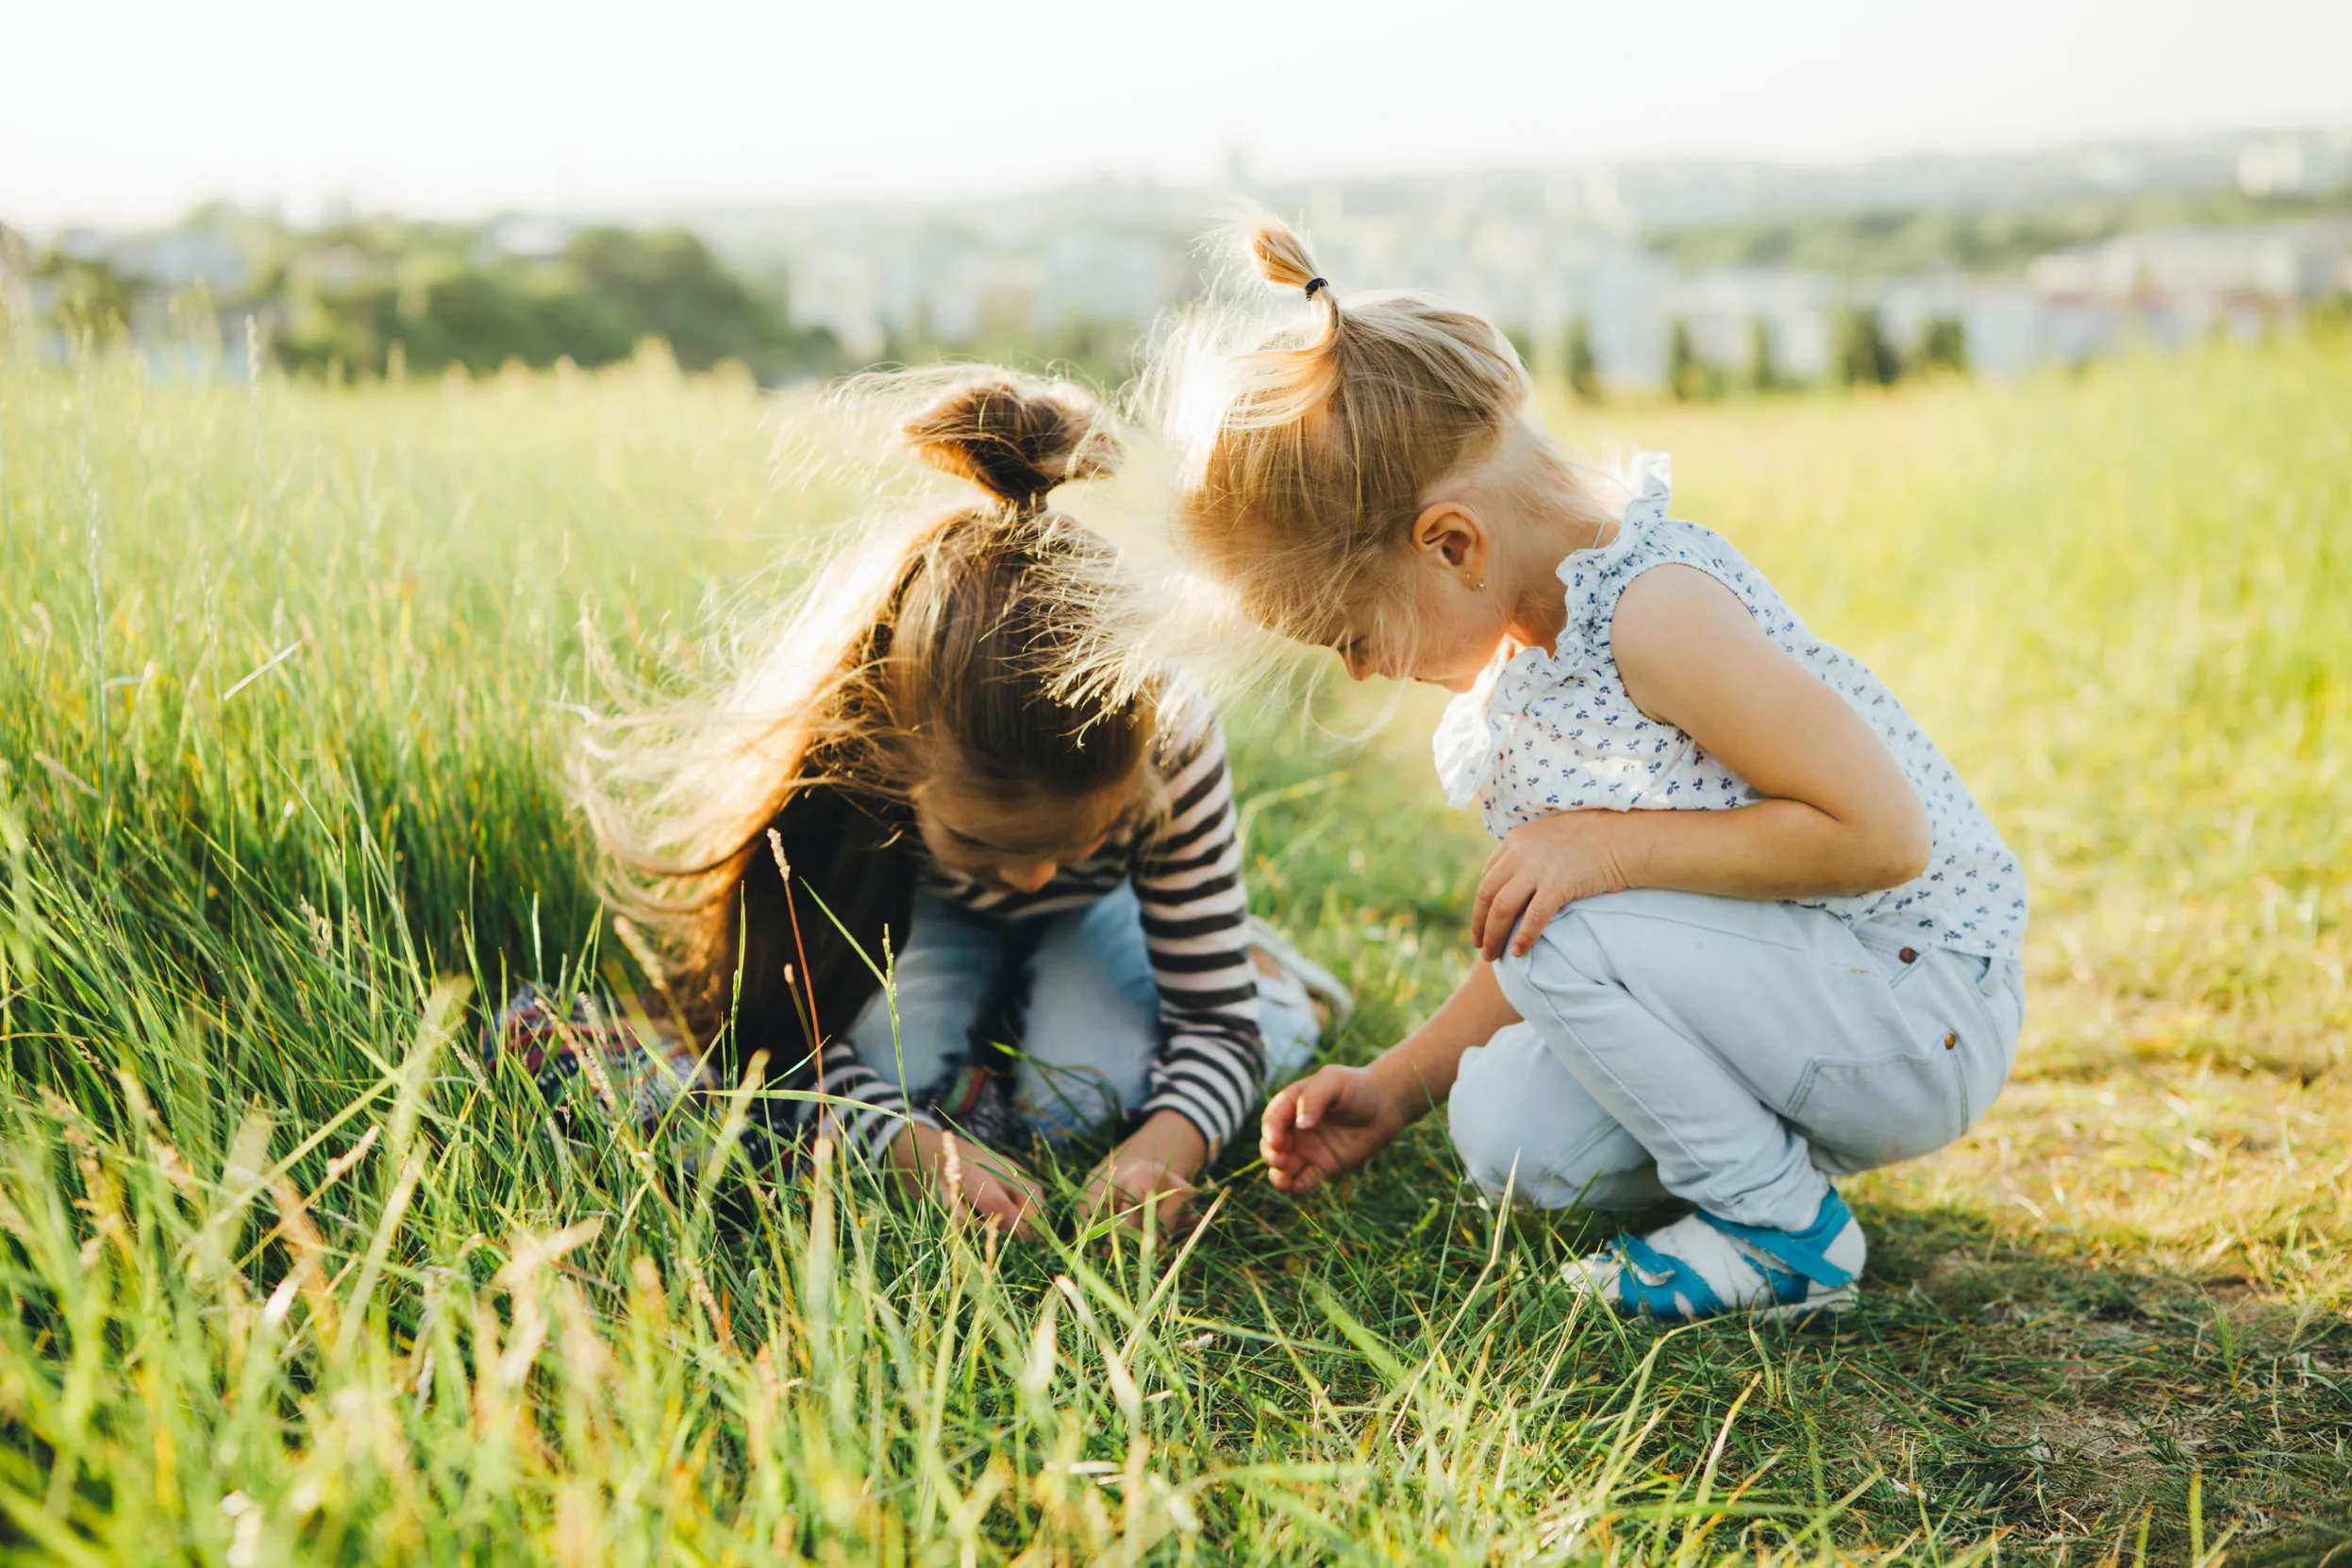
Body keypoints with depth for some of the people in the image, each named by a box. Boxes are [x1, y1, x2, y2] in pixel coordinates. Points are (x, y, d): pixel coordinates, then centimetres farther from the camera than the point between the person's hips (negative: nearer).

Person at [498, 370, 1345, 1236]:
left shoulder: (1171, 741, -40)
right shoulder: (829, 752, -42)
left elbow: (1219, 1024, -32)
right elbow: (794, 1024, -35)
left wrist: (1164, 1148, -55)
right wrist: (920, 1149, -55)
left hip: (1099, 913, 1)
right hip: (922, 910, -1)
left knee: (1084, 1094, -26)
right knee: (894, 1074, -29)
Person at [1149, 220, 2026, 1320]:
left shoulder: (1655, 608, -24)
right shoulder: (1524, 644, 4)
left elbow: (1883, 833, -28)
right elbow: (1536, 936, 12)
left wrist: (1613, 846, -26)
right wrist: (1398, 1086, 9)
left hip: (1924, 1007, -8)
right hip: (1785, 983, 8)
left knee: (1574, 931, -26)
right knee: (1507, 1132, -9)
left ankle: (1781, 1229, -8)